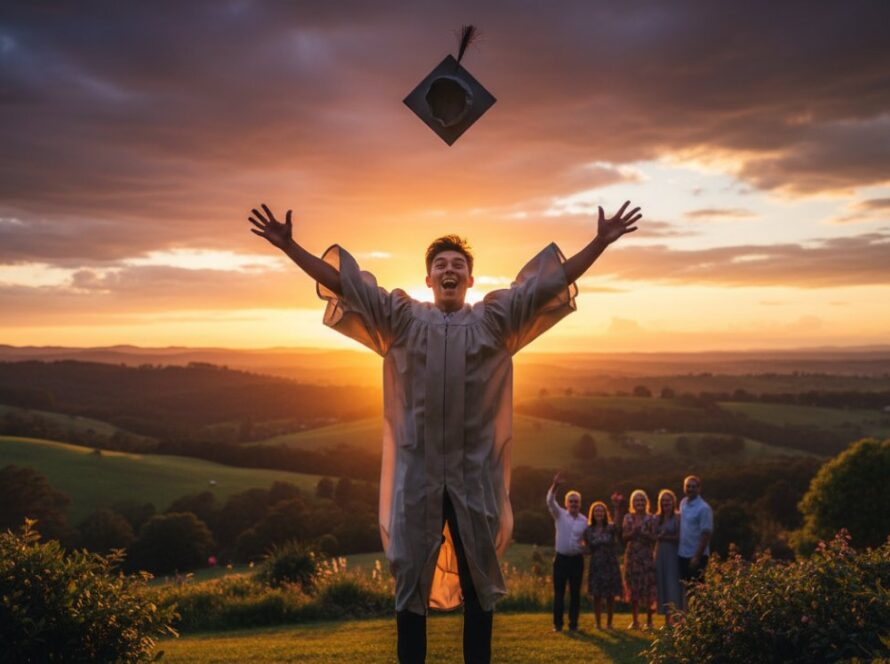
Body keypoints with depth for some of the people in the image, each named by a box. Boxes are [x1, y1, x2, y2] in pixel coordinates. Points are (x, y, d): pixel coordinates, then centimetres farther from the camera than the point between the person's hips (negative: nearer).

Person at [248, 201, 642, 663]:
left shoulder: (495, 320, 6)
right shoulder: (402, 319, 6)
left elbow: (552, 281, 1)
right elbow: (341, 281, 3)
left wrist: (601, 242, -5)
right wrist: (289, 246, -4)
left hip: (475, 474, 0)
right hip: (417, 472, 0)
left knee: (478, 581, 10)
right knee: (410, 580, 8)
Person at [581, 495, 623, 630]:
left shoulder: (610, 528, -3)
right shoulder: (588, 530, 3)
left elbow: (618, 521, -28)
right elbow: (587, 550, 9)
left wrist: (617, 507, -47)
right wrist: (581, 547, -14)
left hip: (610, 566, -1)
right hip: (596, 566, 1)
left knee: (610, 596, 4)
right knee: (596, 596, 2)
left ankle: (609, 623, 17)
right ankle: (598, 623, 13)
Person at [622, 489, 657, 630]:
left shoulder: (650, 518, 2)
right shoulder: (628, 518, 6)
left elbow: (654, 538, -2)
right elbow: (625, 537, 0)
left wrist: (643, 532, -18)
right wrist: (634, 531, -16)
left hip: (647, 556, -2)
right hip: (632, 556, 2)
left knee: (648, 588, -3)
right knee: (633, 588, 4)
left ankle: (649, 620, 6)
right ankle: (635, 620, 13)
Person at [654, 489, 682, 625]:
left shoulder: (678, 517, -4)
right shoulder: (657, 518, 10)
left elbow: (679, 537, -9)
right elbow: (654, 536, 9)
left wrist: (665, 537, -12)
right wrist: (660, 536, -8)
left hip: (673, 554, -5)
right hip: (660, 554, 5)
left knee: (674, 585, -6)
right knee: (662, 586, 5)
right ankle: (667, 620, 11)